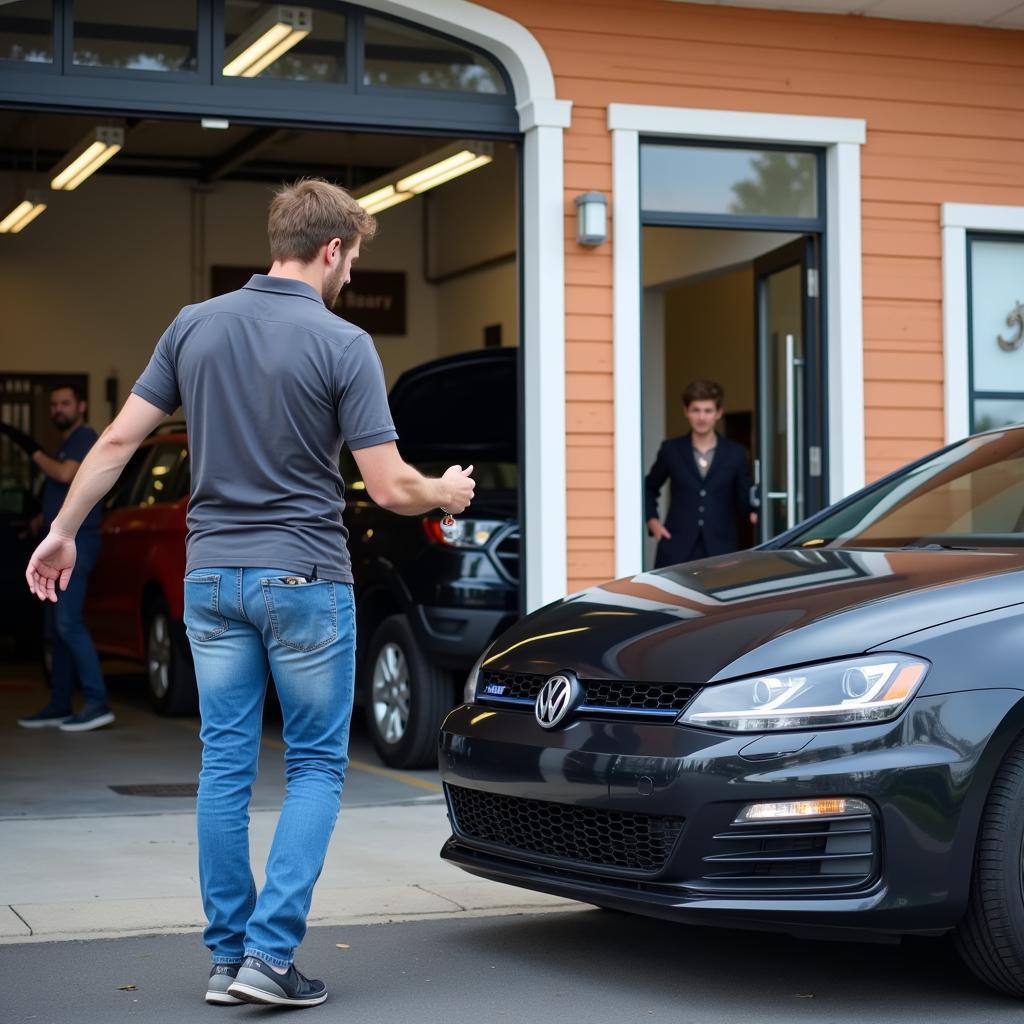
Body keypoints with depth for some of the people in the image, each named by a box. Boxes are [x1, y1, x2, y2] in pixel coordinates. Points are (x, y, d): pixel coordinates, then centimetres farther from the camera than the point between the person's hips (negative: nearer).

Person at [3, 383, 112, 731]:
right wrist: (41, 522, 27)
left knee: (68, 623, -17)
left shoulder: (85, 437, -6)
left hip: (76, 541, -10)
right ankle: (59, 706, 13)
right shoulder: (67, 444, 23)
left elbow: (66, 475, -22)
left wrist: (32, 450, -12)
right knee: (56, 629, 9)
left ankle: (97, 703, -18)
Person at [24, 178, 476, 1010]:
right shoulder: (342, 343, -11)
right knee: (316, 765, 6)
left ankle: (228, 957, 15)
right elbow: (389, 488, -12)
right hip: (304, 576, -4)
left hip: (212, 574, 5)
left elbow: (117, 441, 4)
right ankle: (270, 953, -2)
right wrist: (446, 495, 9)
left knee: (225, 767, 11)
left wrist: (63, 531, 15)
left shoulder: (194, 326, 3)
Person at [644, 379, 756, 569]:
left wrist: (753, 512, -15)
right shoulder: (671, 450, 8)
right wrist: (652, 520, 6)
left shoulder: (735, 453, 7)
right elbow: (649, 488, 21)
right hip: (677, 551, 0)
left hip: (720, 550, 0)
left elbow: (744, 500, 8)